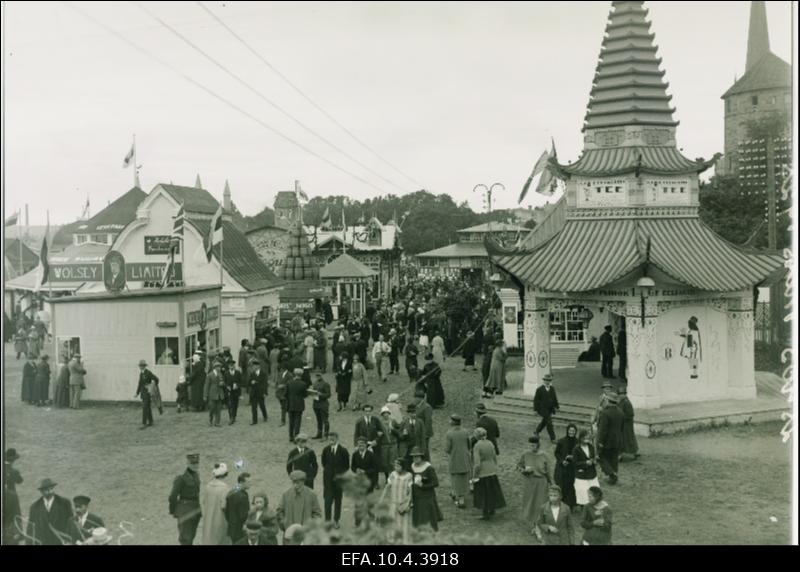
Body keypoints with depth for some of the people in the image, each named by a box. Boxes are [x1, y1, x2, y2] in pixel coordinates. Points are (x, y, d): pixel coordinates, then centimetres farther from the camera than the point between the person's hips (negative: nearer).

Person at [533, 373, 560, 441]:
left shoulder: (552, 389, 2)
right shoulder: (539, 389, -13)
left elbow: (555, 398, 11)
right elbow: (536, 400, -9)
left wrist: (556, 406, 8)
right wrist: (536, 409, -10)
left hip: (550, 409, 6)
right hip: (543, 409, -6)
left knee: (544, 421, 20)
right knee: (549, 423, -9)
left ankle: (537, 431, 43)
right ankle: (552, 438, -3)